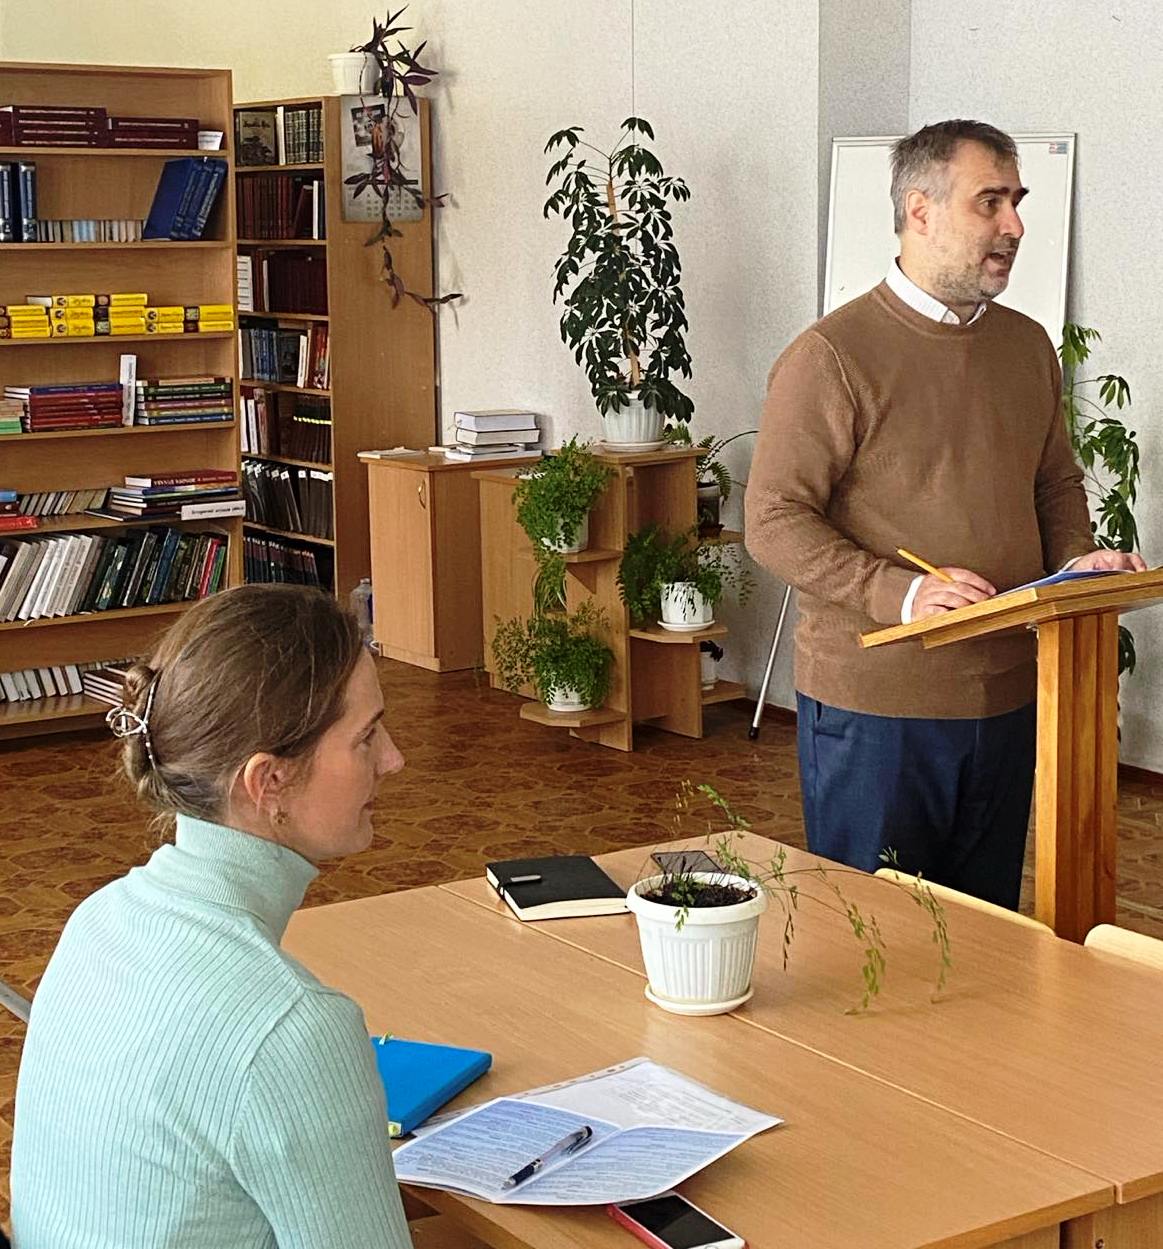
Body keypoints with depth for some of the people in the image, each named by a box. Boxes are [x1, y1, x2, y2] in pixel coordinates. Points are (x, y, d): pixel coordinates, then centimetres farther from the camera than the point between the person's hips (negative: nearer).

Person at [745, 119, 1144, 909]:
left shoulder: (1029, 348, 11)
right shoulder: (832, 356, -11)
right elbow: (774, 521, -15)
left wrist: (1075, 559, 0)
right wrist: (903, 593, -25)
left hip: (1007, 696, 6)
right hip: (873, 702, -6)